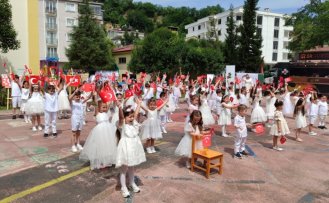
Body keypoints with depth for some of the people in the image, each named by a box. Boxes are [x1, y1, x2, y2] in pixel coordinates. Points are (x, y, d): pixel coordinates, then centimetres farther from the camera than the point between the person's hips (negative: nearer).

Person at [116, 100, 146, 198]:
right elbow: (120, 116, -32)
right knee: (124, 169, 7)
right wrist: (119, 107, -47)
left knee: (131, 167, 22)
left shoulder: (134, 123, 3)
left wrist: (139, 103, 15)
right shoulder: (122, 125, -14)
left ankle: (132, 183, 39)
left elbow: (136, 113, 11)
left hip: (133, 148, 6)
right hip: (126, 148, -6)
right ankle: (123, 188, 19)